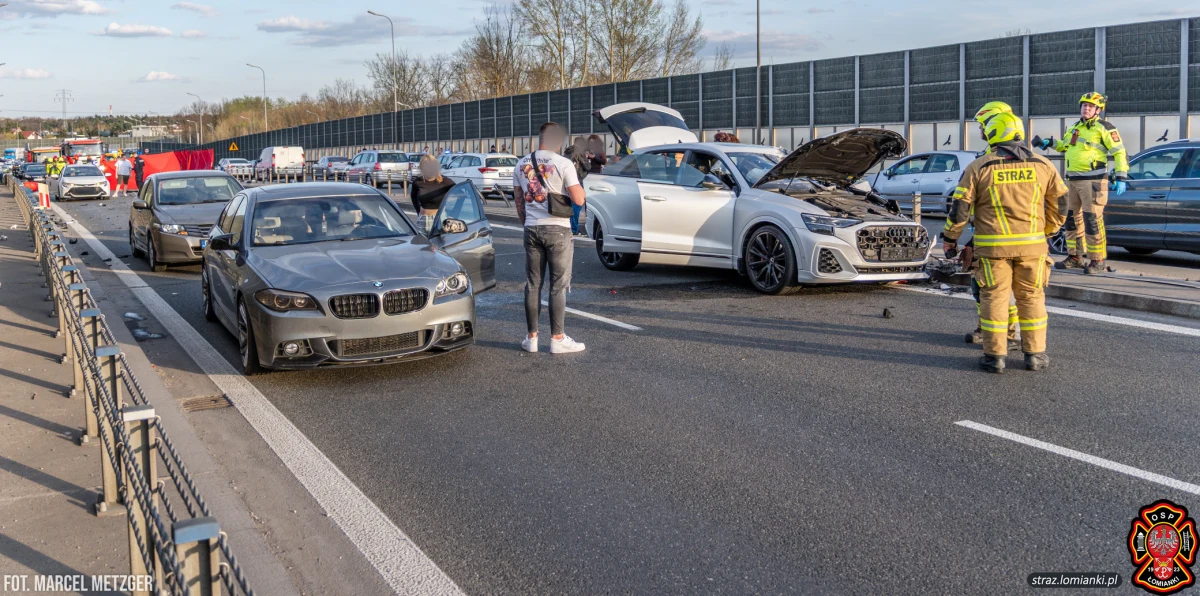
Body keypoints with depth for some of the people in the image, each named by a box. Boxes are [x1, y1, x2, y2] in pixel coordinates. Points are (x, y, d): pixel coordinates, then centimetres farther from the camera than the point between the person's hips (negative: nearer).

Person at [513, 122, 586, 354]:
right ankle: (558, 338, 3)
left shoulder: (521, 164, 7)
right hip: (557, 230, -5)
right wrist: (577, 179, 6)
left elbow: (518, 200, 14)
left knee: (533, 285, 10)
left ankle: (531, 337, 13)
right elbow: (579, 199, -12)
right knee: (558, 286, 1)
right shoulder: (563, 164, -10)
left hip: (532, 229, 5)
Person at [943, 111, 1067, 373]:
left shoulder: (979, 168, -2)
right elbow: (1061, 203, 12)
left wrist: (949, 237, 9)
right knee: (1032, 297, 12)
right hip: (1032, 244, 2)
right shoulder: (1042, 165, 6)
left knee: (994, 297, 4)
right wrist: (1048, 230, 26)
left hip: (993, 246, -2)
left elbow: (960, 207, -2)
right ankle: (1035, 354, 16)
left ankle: (995, 356, 7)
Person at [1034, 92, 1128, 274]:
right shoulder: (1075, 127, 17)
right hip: (1072, 180, 8)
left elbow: (1120, 152, -8)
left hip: (1093, 181, -8)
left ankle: (1098, 261, -5)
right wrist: (1050, 143, 16)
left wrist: (1121, 178, -15)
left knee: (1092, 220, -10)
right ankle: (1074, 257, 23)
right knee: (1072, 218, 12)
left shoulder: (1104, 128, -6)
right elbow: (1064, 146, 35)